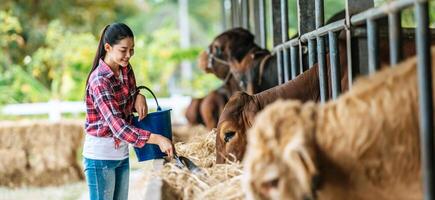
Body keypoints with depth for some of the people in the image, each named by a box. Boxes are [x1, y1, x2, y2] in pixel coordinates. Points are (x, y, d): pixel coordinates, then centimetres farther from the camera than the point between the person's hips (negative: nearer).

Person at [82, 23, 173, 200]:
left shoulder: (126, 69, 1)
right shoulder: (99, 81, -23)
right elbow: (118, 127, -31)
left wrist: (139, 97, -6)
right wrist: (157, 139, -38)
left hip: (121, 153, 8)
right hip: (100, 157, -8)